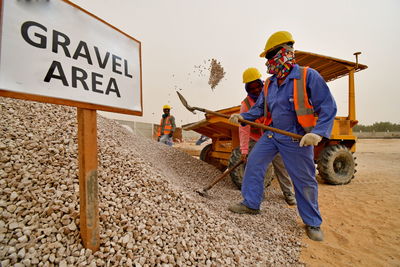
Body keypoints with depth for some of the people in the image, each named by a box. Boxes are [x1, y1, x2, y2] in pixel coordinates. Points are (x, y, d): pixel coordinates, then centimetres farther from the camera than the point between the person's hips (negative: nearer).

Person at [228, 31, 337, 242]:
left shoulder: (308, 76, -10)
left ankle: (313, 223, 27)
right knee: (253, 163, 0)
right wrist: (242, 117, -4)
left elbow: (328, 107, -12)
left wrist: (318, 132, -25)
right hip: (272, 134, 6)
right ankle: (251, 204, 17)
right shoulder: (269, 84, 8)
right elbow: (259, 108, 13)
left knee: (304, 181, 5)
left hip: (297, 138, -5)